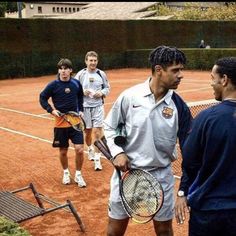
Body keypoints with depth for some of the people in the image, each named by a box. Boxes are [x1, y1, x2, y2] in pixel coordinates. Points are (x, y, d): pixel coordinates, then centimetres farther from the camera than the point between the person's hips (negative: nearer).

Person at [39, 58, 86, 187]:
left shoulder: (76, 83, -2)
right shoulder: (53, 85, -8)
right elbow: (42, 98, 2)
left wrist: (81, 110, 8)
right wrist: (51, 110, -10)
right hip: (61, 123, -1)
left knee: (79, 150, -6)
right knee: (63, 151, 11)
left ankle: (78, 174, 15)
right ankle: (66, 172, 36)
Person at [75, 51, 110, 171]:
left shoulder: (101, 74, 1)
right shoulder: (80, 74, -2)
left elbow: (107, 88, 10)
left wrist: (102, 93, -10)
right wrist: (83, 92, -15)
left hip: (98, 106, 0)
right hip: (85, 107, 1)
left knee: (97, 132, -8)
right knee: (87, 132, 12)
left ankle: (97, 159, -1)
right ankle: (90, 149, 42)